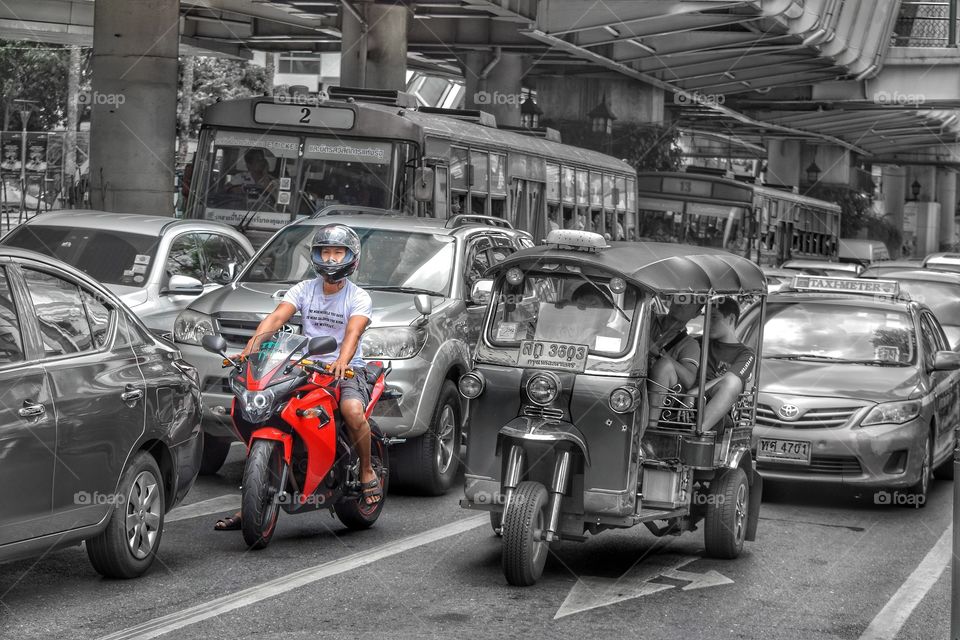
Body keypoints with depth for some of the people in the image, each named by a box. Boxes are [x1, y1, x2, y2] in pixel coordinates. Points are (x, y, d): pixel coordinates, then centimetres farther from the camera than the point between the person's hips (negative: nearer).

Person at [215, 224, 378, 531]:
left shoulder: (358, 297, -2)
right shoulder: (304, 289, 8)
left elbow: (353, 332, -21)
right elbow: (277, 317, -7)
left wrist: (342, 361, -42)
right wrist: (252, 345, -27)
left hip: (347, 370, -4)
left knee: (353, 410, -36)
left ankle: (367, 469, -6)